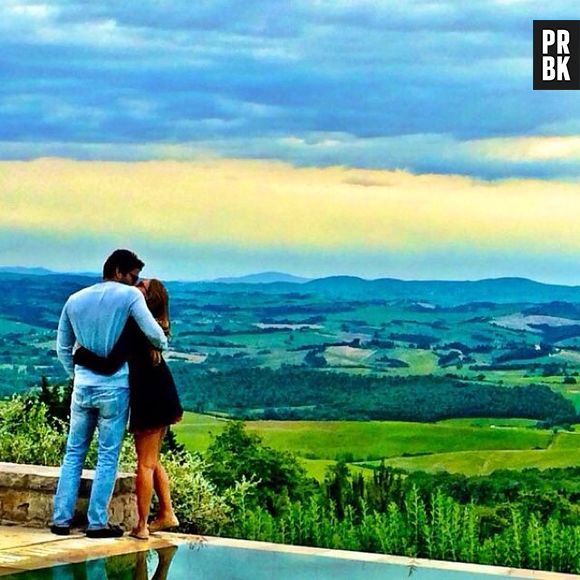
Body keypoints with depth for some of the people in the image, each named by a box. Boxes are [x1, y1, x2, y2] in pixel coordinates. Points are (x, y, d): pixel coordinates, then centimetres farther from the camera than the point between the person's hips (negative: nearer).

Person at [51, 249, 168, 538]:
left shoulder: (75, 300, 9)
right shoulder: (129, 295, -7)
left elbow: (63, 347, 14)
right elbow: (154, 333, -12)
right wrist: (162, 345, 9)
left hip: (82, 386, 4)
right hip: (114, 387, -4)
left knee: (73, 453, 11)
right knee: (107, 456, 2)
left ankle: (61, 519, 9)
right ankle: (97, 522, 2)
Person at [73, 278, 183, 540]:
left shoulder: (134, 328, -20)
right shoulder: (153, 324, 6)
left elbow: (110, 365, -23)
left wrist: (80, 355, -11)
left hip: (148, 399, -8)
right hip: (163, 394, 8)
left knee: (145, 463, -1)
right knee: (152, 460, 19)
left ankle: (142, 526, 4)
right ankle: (167, 513, 22)